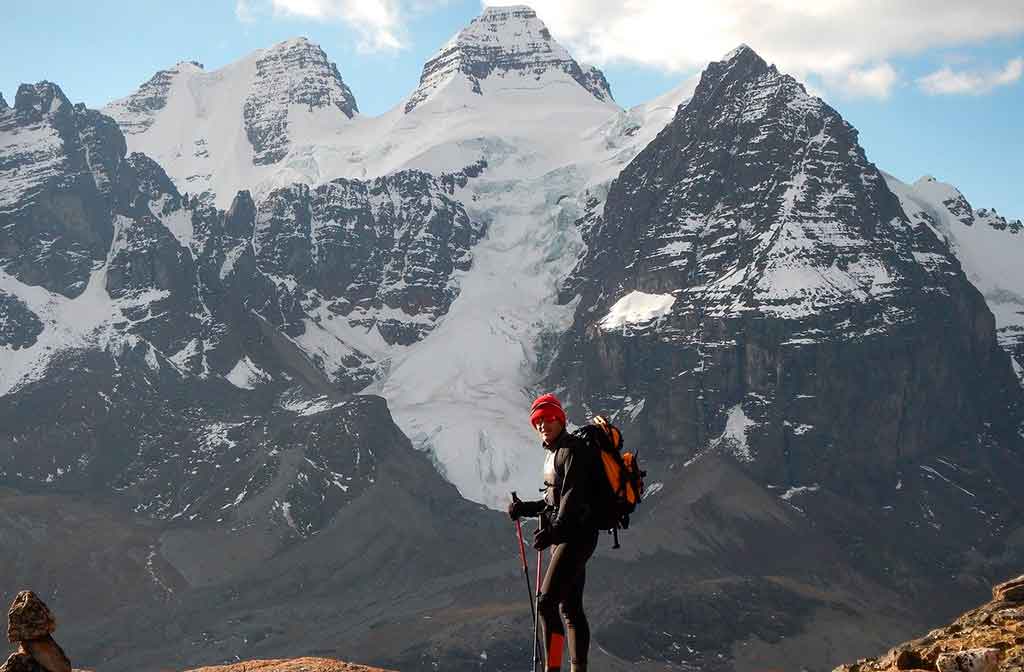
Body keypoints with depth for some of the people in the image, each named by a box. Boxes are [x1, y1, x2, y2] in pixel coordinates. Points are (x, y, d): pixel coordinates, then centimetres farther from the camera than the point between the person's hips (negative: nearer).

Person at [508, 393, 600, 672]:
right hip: (565, 536, 10)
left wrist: (554, 531, -32)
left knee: (546, 602, -17)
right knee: (570, 608, 11)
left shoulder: (573, 450, -11)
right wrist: (524, 508, 11)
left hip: (576, 535, -10)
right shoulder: (553, 453, 17)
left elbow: (572, 497, -22)